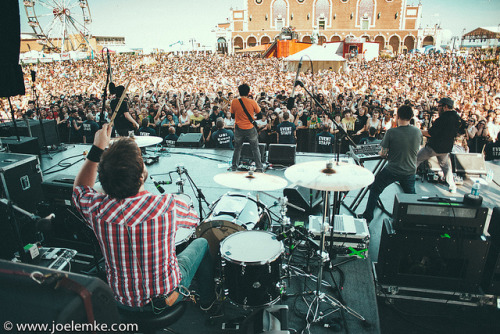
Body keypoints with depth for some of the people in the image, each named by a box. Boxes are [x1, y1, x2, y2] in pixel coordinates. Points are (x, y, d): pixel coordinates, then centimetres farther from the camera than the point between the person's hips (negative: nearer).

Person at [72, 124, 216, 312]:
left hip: (123, 301, 4)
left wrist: (97, 150, -4)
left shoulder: (96, 209, -24)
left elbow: (80, 187, 2)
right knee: (202, 243, 21)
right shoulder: (169, 206, -33)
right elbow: (194, 220, -7)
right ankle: (207, 300, 41)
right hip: (166, 298, -3)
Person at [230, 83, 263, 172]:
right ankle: (259, 167, 9)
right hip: (250, 129, -2)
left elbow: (232, 114, 6)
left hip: (239, 129, 2)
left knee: (237, 148, 18)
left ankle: (234, 166, 25)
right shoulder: (252, 102, -11)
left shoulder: (234, 102, -6)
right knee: (255, 149, 9)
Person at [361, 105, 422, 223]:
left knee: (375, 190, 15)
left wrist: (382, 152, 11)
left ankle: (367, 217, 18)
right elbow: (415, 149, 12)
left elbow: (382, 153, -12)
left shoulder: (391, 132, -17)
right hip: (410, 171, 3)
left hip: (392, 170, -3)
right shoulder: (418, 132, -4)